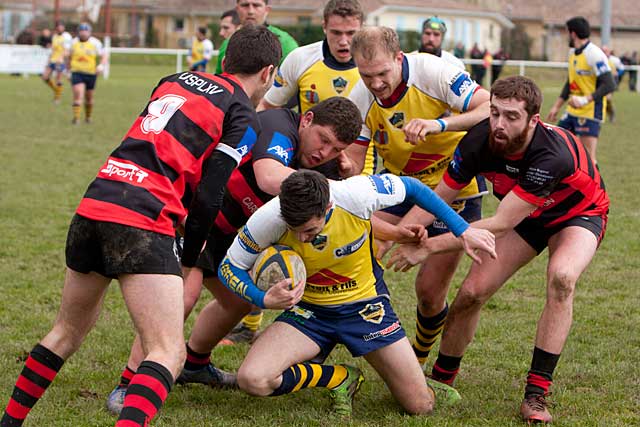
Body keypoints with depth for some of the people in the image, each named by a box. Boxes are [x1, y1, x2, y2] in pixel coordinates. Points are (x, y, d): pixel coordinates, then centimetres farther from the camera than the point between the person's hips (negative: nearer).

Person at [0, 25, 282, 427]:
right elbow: (207, 198, -2)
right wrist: (190, 261, 12)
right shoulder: (244, 117, 3)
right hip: (143, 224, -7)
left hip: (92, 208, 7)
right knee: (169, 355, -8)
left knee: (69, 331, 26)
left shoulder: (174, 81, 22)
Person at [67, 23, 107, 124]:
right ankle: (76, 118, -17)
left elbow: (103, 56, -5)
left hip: (91, 74, 0)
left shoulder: (95, 43, -3)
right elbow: (69, 56, 19)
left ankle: (88, 116, 34)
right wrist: (69, 69, 21)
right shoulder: (74, 42, 4)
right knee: (78, 95, -18)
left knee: (89, 98, 13)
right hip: (77, 73, 0)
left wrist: (101, 65, -24)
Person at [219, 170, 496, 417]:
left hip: (365, 303, -1)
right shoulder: (269, 219, -28)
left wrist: (463, 230, -6)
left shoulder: (356, 195, -29)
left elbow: (411, 187, -9)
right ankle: (340, 378, 1)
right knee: (252, 379, -25)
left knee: (421, 405, -3)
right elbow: (229, 267, -12)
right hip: (308, 309, 1)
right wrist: (264, 300, -33)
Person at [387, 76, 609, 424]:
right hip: (527, 215, 5)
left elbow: (500, 224, -40)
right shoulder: (479, 141, -26)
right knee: (472, 291, -8)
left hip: (578, 213, -5)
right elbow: (437, 199, -13)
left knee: (561, 278, -34)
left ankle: (536, 395, -25)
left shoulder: (552, 155, -42)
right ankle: (440, 380, 15)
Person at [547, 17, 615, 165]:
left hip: (590, 112, -9)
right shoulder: (573, 52, 12)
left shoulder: (594, 55, -17)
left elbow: (609, 85, -24)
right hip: (573, 112, 9)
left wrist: (585, 100, -32)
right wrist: (556, 106, 21)